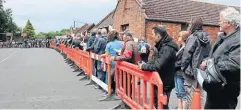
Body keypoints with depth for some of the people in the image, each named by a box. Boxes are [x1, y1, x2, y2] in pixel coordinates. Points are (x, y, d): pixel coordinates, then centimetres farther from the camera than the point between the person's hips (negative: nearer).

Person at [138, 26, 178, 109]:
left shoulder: (167, 48, -27)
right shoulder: (161, 45, 5)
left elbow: (157, 66, -30)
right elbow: (155, 60, 14)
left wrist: (143, 66, -16)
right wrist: (146, 64, -2)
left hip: (164, 83, -9)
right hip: (158, 81, 10)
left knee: (162, 106, 7)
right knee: (157, 103, 25)